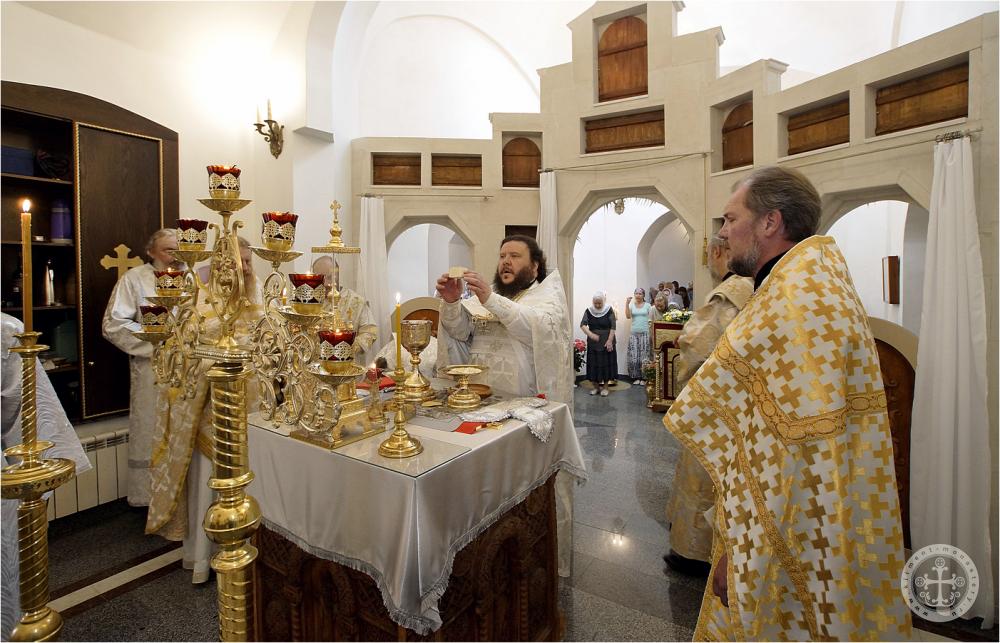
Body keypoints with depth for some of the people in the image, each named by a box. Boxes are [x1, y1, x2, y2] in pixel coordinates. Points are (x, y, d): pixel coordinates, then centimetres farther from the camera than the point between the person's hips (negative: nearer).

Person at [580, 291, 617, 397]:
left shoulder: (609, 310, -6)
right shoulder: (588, 311, -1)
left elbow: (613, 326, -7)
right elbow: (583, 325, -7)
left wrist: (610, 340, -14)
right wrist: (591, 334, -21)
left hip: (606, 342, -2)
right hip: (593, 343, 2)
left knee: (607, 364, 2)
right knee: (594, 364, 4)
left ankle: (605, 387, 14)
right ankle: (596, 386, 18)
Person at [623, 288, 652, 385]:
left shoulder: (647, 305, 5)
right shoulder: (631, 305, 8)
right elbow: (628, 316, -6)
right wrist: (627, 304, -12)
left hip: (645, 333, -1)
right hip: (634, 333, 1)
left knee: (644, 355, -4)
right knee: (633, 356, -2)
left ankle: (643, 378, 5)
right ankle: (636, 377, 8)